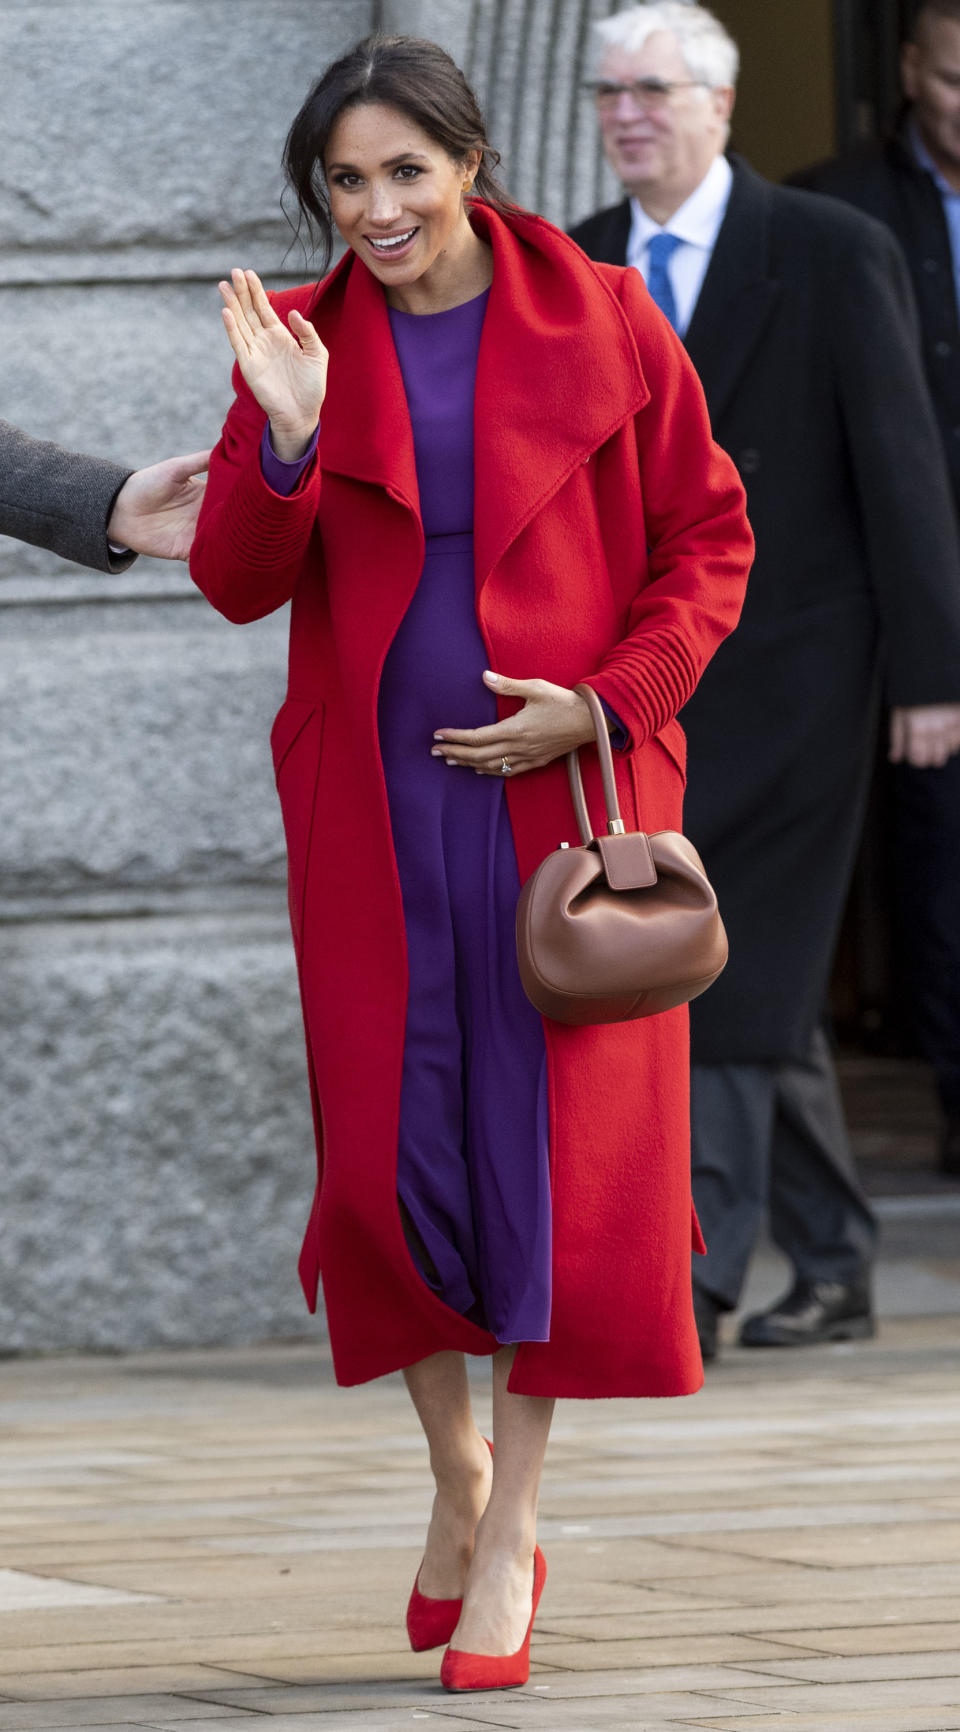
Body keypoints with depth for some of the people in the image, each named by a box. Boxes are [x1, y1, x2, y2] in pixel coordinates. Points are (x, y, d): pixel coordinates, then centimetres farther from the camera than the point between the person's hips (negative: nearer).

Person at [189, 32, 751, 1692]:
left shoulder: (600, 323, -3)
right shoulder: (304, 341, 2)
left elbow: (709, 541, 2)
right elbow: (238, 585, -2)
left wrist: (610, 699, -11)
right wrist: (286, 440, -19)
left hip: (565, 791, -2)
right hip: (372, 806, 2)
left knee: (558, 1146, -2)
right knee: (388, 1152, 3)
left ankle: (512, 1536, 9)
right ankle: (457, 1475, 27)